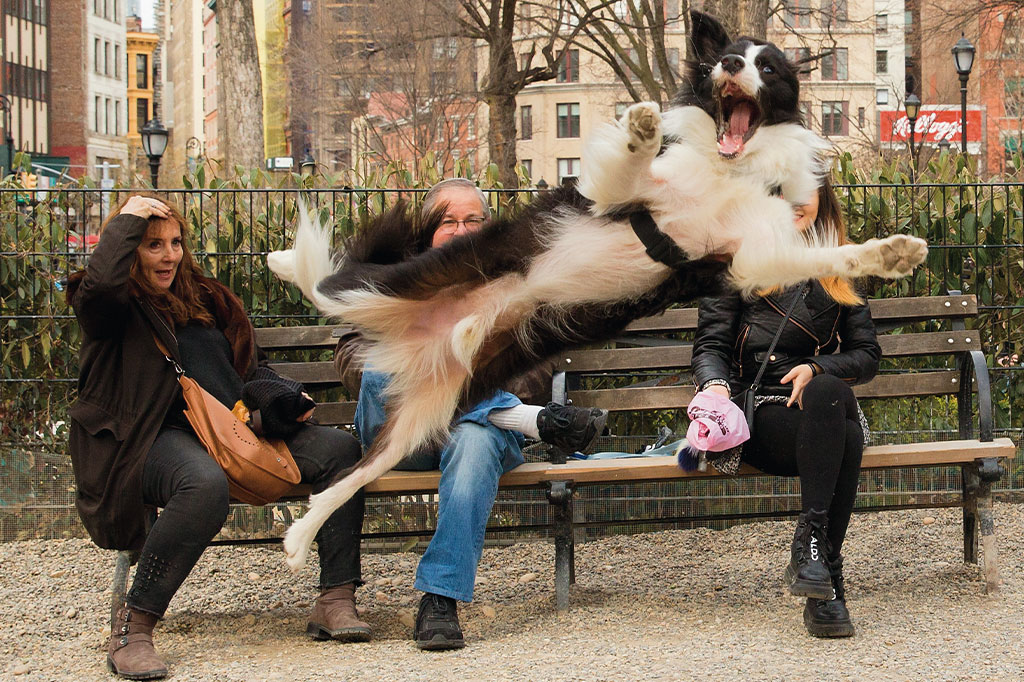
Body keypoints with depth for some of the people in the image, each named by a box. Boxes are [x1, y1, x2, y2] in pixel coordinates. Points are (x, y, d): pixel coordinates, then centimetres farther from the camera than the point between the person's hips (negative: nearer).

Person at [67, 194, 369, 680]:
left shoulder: (203, 299, 25)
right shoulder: (111, 306, 4)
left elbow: (247, 370, 31)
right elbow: (100, 282, -23)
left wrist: (280, 397, 10)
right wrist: (129, 218, -8)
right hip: (157, 437, -7)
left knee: (340, 448, -13)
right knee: (205, 485, -42)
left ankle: (335, 602, -18)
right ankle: (132, 630, -34)